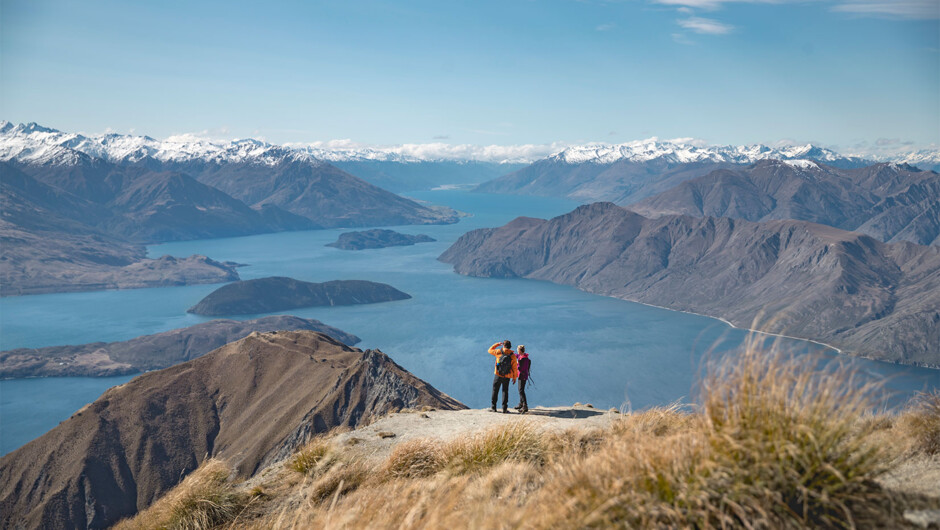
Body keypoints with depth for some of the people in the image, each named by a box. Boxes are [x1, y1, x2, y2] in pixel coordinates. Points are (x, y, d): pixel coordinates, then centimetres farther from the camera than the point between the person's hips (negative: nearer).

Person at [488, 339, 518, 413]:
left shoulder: (498, 352, -8)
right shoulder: (513, 356, -5)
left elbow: (490, 350, 11)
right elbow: (515, 368, -3)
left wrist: (497, 344, 18)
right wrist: (514, 377, 7)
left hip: (498, 376, -1)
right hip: (507, 377, 1)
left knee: (495, 390, 11)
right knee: (505, 391, 8)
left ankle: (493, 407, 15)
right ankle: (504, 409, 3)